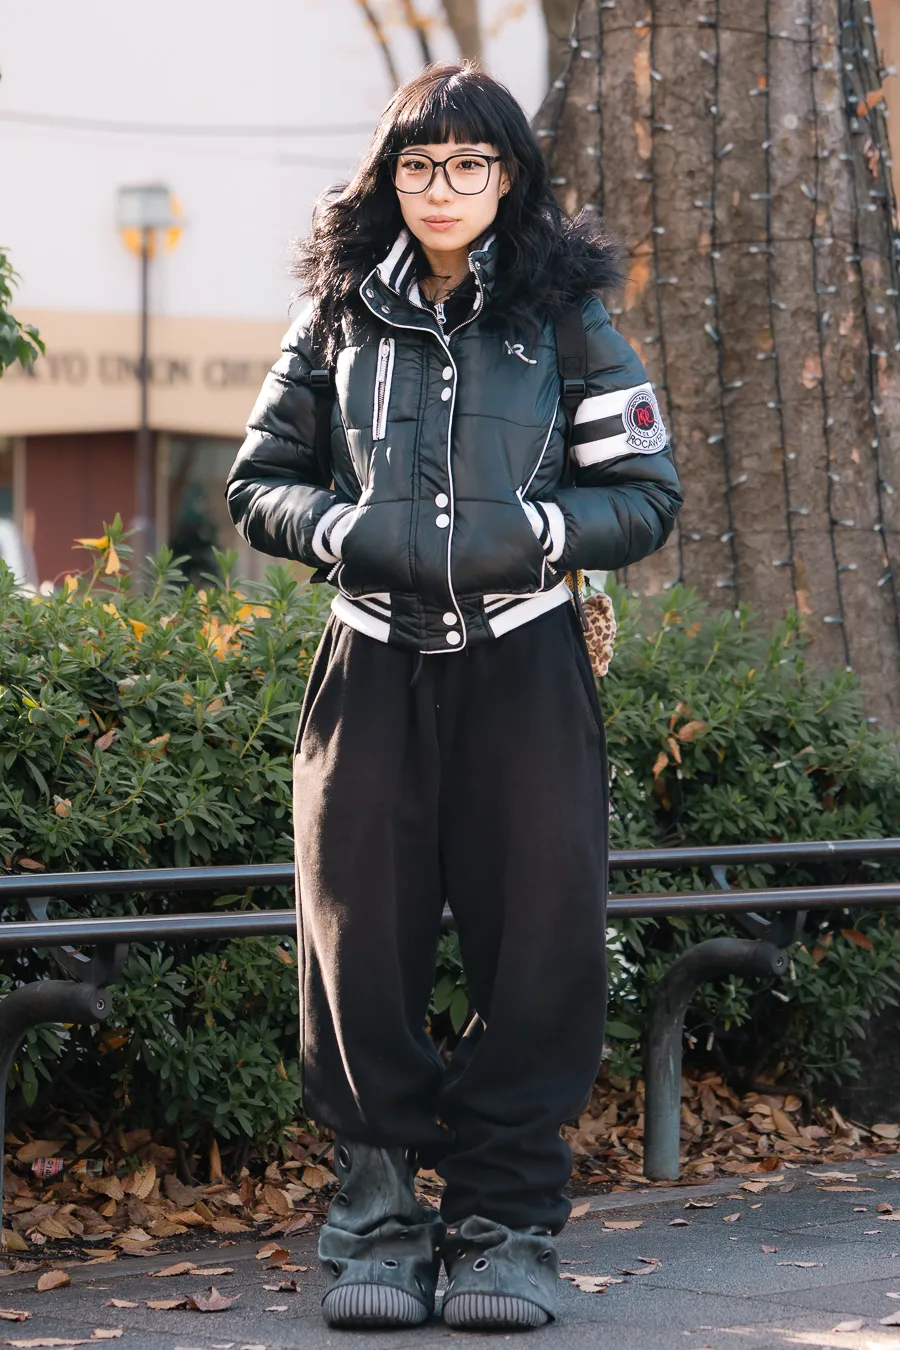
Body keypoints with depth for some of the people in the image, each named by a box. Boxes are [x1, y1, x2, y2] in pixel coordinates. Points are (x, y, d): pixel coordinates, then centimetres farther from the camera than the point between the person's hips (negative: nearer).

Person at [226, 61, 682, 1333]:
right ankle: (380, 1221, 7)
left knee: (539, 940, -4)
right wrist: (351, 530, -7)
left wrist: (520, 533, -12)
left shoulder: (567, 318, 5)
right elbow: (258, 483, 13)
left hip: (525, 668, -1)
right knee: (362, 938, -2)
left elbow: (648, 497, 4)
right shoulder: (338, 319, 10)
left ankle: (505, 1225, 5)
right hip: (373, 667, 1)